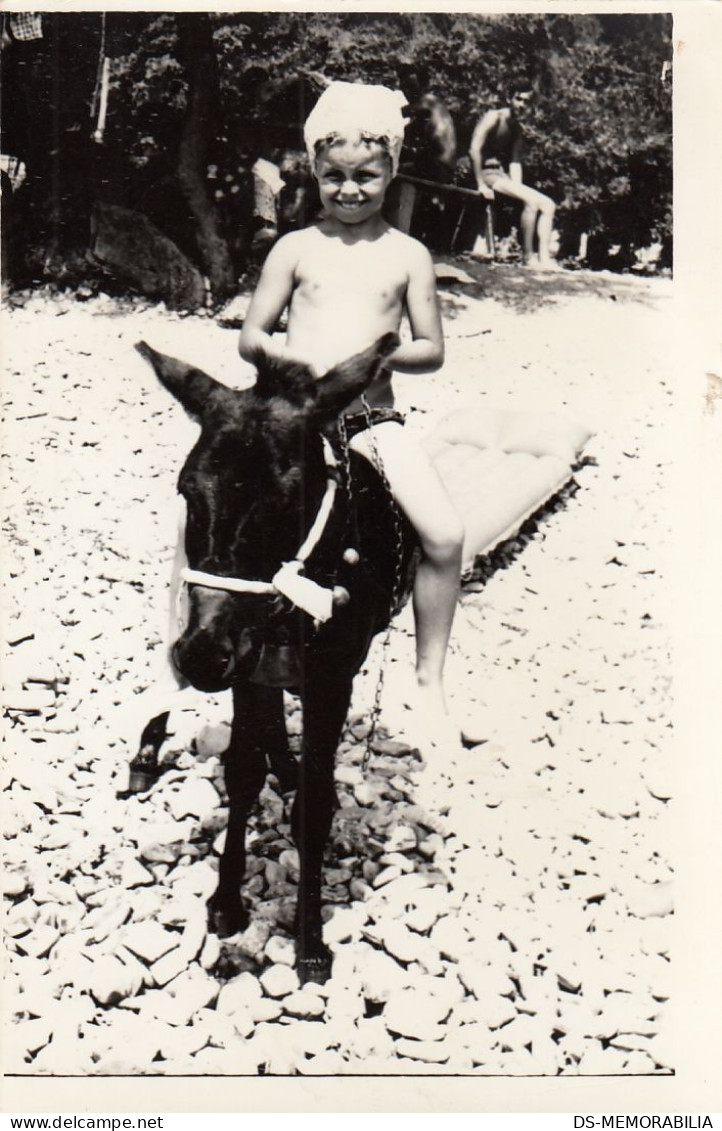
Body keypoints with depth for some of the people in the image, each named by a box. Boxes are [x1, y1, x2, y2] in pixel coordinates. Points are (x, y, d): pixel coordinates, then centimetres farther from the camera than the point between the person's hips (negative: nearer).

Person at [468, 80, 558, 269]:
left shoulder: (519, 127, 14)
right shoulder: (494, 117, -9)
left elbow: (515, 161, 8)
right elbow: (474, 149, -19)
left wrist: (517, 188, -8)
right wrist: (481, 185, -22)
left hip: (502, 174, 8)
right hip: (486, 173, -8)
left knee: (548, 204, -3)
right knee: (532, 200, -27)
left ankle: (543, 257, -11)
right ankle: (528, 255, -20)